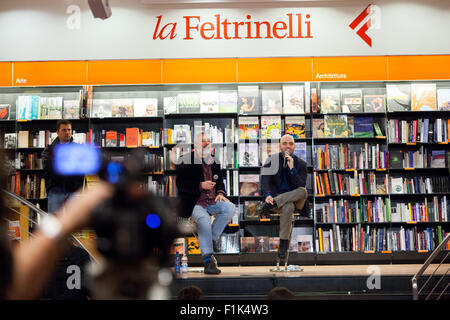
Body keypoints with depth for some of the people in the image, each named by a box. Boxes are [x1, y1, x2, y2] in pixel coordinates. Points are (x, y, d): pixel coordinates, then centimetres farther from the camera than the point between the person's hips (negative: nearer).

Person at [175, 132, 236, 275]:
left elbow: (220, 181, 25)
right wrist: (201, 185, -18)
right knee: (204, 219, -34)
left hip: (212, 201, 6)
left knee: (230, 208, -23)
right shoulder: (186, 161, -2)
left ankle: (213, 238, -8)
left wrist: (220, 193, 3)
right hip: (193, 203, -5)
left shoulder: (214, 161, 16)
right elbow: (180, 184, -9)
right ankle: (208, 260, -30)